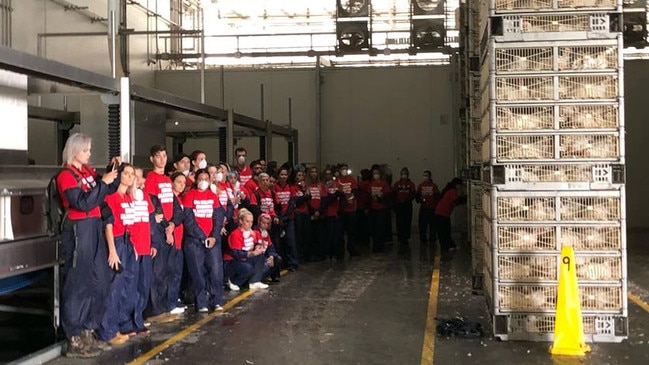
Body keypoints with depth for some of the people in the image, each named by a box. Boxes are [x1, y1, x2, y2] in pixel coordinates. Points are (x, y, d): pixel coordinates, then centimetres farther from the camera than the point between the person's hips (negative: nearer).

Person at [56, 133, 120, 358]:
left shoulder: (89, 171, 13)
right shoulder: (66, 176, -10)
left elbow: (110, 190, 18)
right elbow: (83, 204, -19)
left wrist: (114, 171, 4)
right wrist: (103, 182, -18)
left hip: (95, 229, 8)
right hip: (78, 231, -8)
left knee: (99, 281, 10)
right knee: (78, 283, -5)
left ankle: (87, 334, 20)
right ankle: (75, 341, 1)